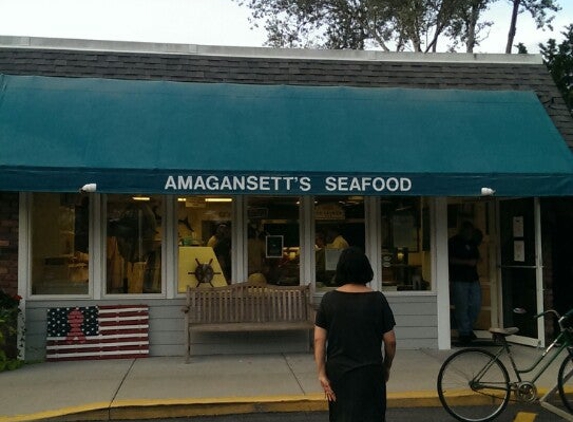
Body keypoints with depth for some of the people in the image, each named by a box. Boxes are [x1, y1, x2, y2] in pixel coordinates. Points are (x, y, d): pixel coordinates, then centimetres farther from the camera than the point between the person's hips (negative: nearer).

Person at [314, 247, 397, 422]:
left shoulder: (329, 299, -3)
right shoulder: (377, 299, -6)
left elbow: (319, 340, -6)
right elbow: (390, 341, -2)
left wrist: (321, 373, -3)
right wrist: (387, 367, 12)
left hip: (337, 371, 2)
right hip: (370, 372, -2)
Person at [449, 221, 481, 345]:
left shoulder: (472, 242, 17)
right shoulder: (453, 242, -4)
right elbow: (450, 259, -12)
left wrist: (475, 261, 3)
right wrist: (467, 262, -16)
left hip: (473, 279, 7)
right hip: (459, 280, -7)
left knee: (476, 305, 6)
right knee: (462, 307, -4)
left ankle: (469, 329, 23)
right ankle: (463, 333, 5)